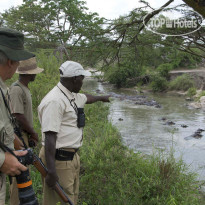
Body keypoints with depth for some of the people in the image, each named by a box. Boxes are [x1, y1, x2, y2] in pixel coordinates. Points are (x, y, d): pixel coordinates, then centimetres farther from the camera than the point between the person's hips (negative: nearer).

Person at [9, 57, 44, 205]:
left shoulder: (25, 88, 12)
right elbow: (18, 116, -23)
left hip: (25, 136, 10)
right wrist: (33, 132, -10)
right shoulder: (16, 89, -19)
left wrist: (31, 134, 9)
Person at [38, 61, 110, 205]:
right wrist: (51, 171, -28)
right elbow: (49, 137, -25)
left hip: (72, 156, 10)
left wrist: (101, 98, 55)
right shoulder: (55, 101, -20)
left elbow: (86, 98, 36)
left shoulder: (72, 96, 11)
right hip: (59, 160, -10)